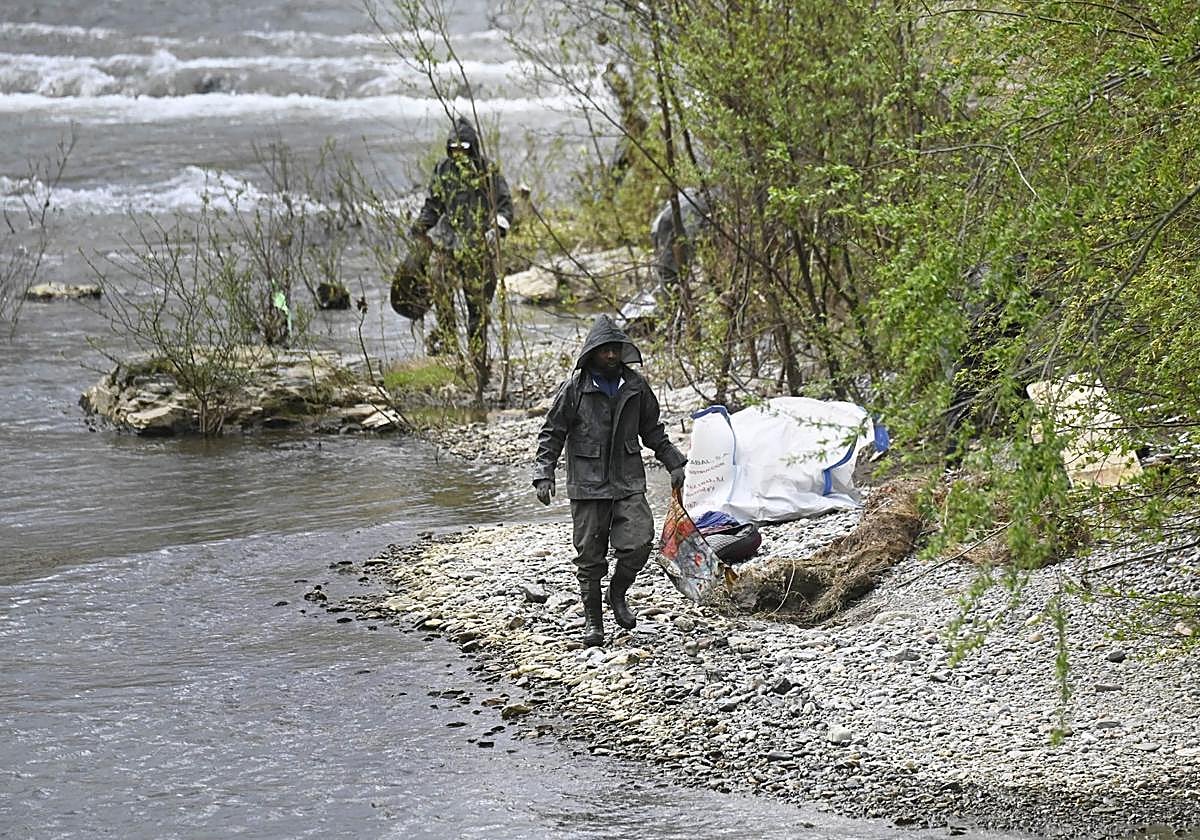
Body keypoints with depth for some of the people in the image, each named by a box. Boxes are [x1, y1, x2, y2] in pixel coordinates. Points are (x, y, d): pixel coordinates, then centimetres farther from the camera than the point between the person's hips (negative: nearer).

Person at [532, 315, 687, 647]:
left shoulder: (635, 385, 7)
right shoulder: (575, 388, -3)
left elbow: (652, 430, 21)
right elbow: (551, 434, 1)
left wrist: (674, 464, 18)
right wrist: (544, 475, -9)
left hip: (629, 483, 2)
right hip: (588, 485, -2)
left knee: (639, 542, -14)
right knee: (589, 556, 1)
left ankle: (617, 594, 14)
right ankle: (593, 620, 15)